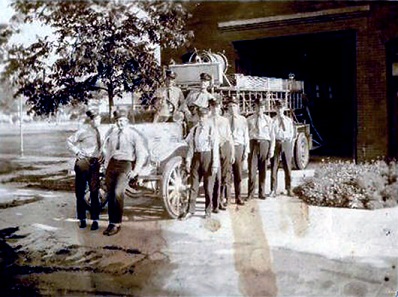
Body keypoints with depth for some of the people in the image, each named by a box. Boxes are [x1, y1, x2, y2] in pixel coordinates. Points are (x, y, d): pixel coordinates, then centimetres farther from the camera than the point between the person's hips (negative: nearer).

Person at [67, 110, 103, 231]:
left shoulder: (96, 131, 8)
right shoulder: (83, 130, -9)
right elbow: (69, 141, -4)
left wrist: (100, 155, 9)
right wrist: (77, 152, -11)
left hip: (94, 163, 4)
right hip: (83, 162, -4)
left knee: (94, 191, -1)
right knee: (80, 191, 5)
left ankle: (95, 219, 3)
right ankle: (82, 219, 15)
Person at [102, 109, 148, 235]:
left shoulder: (133, 135, -3)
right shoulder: (111, 132, 9)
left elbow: (142, 154, -3)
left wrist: (136, 171, -10)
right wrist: (107, 162, 17)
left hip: (126, 164, -5)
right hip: (112, 163, 5)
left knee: (118, 192, -22)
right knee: (110, 193, 3)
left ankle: (117, 223, -12)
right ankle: (112, 223, 13)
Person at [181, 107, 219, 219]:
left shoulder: (212, 129, -1)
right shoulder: (194, 129, 9)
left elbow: (215, 147, -4)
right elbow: (191, 146, 11)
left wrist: (215, 164, -10)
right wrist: (188, 160, 4)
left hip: (207, 156, -3)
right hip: (196, 156, 3)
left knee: (208, 186, 4)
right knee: (194, 185, 4)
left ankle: (208, 211, 14)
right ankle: (191, 210, 9)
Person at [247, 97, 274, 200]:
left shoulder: (268, 119, 7)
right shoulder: (250, 119, 7)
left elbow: (271, 135, 5)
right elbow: (246, 134, 5)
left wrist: (271, 149, -2)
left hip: (264, 143, 1)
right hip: (253, 143, 0)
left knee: (263, 169, 6)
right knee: (252, 169, -3)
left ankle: (262, 193, 17)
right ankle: (251, 193, 5)